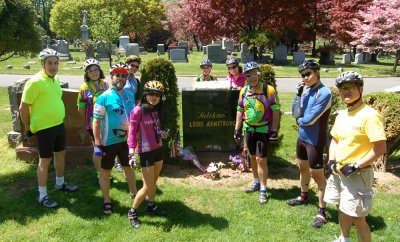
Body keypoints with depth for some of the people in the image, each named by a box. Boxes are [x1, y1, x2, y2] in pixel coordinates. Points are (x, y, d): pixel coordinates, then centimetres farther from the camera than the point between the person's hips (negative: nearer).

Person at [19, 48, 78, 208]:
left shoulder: (55, 79, 6)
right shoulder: (35, 82, -19)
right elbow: (23, 108, -15)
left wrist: (58, 119, 18)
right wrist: (28, 127, -4)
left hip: (59, 124, 8)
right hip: (44, 128, -8)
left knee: (60, 154, 20)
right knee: (45, 160, 2)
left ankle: (60, 184, 40)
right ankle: (42, 195, 16)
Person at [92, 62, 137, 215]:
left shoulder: (130, 96, 3)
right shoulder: (104, 97, -14)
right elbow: (96, 121, -14)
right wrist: (97, 143, -17)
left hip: (126, 140, 5)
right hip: (108, 142, -5)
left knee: (129, 168, 19)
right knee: (105, 172, 10)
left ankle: (134, 194, 38)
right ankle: (107, 201, 26)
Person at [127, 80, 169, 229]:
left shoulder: (156, 110, 5)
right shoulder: (138, 110, -17)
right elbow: (132, 132, -14)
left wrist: (161, 133, -6)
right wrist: (132, 153, -21)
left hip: (158, 149, 7)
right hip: (146, 152, -7)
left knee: (154, 182, 19)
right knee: (148, 187, -3)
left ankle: (151, 206, 39)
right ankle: (132, 213, 15)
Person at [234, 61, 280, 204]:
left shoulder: (268, 90, -12)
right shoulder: (243, 91, 3)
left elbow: (275, 110, -10)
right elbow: (240, 111, 9)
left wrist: (274, 130, -13)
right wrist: (237, 129, 7)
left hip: (263, 129, -5)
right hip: (248, 128, 5)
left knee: (261, 159, -5)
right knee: (252, 157, 16)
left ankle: (263, 190, 7)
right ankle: (256, 182, 35)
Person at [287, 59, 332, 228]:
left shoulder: (324, 93, -20)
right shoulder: (306, 90, 1)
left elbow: (309, 119, -22)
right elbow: (295, 113, -2)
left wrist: (299, 120, -2)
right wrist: (299, 94, -13)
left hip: (315, 140, -8)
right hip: (302, 137, 8)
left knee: (317, 174, 0)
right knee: (302, 167, 22)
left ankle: (322, 211, 12)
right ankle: (304, 196, 44)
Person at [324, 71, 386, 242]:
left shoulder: (369, 115, -17)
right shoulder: (341, 115, 7)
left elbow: (380, 148, -21)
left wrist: (355, 166, -20)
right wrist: (331, 160, 3)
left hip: (358, 174, -8)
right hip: (339, 171, 8)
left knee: (357, 218, -1)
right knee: (342, 209, 23)